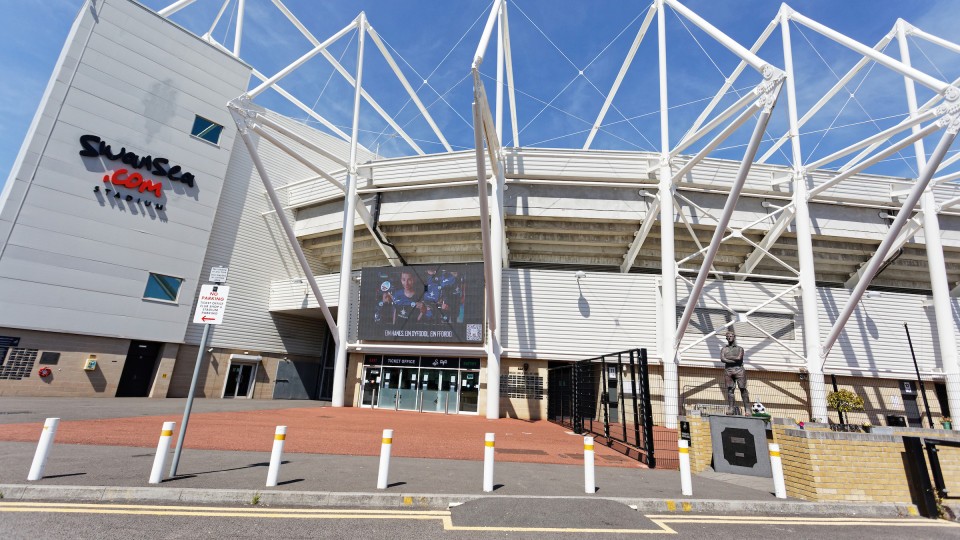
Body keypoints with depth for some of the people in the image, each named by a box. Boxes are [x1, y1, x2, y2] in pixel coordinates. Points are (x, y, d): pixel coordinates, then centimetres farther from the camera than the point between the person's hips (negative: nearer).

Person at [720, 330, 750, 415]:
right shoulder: (724, 349, 19)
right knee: (730, 389, -5)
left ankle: (747, 409, -8)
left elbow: (739, 358, -4)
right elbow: (722, 359, 0)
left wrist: (728, 357, 0)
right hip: (728, 370, 1)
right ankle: (731, 409, -8)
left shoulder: (740, 348, 15)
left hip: (739, 370, -1)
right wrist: (734, 360, -8)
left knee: (743, 389, -8)